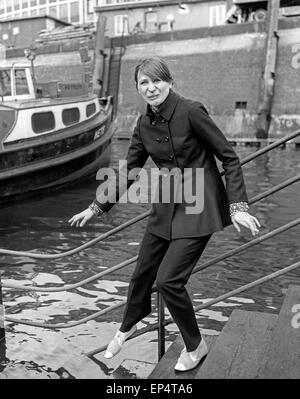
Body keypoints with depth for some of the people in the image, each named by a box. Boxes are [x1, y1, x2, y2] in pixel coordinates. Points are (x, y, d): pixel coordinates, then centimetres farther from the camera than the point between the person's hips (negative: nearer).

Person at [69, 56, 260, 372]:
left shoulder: (191, 112, -16)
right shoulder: (144, 124, 3)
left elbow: (229, 157, -10)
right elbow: (128, 173, 10)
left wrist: (238, 206, -16)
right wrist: (96, 208, 11)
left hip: (198, 207, -6)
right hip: (166, 206, 6)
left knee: (169, 279, -10)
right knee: (142, 274, 15)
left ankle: (195, 346, 19)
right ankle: (128, 326, 46)